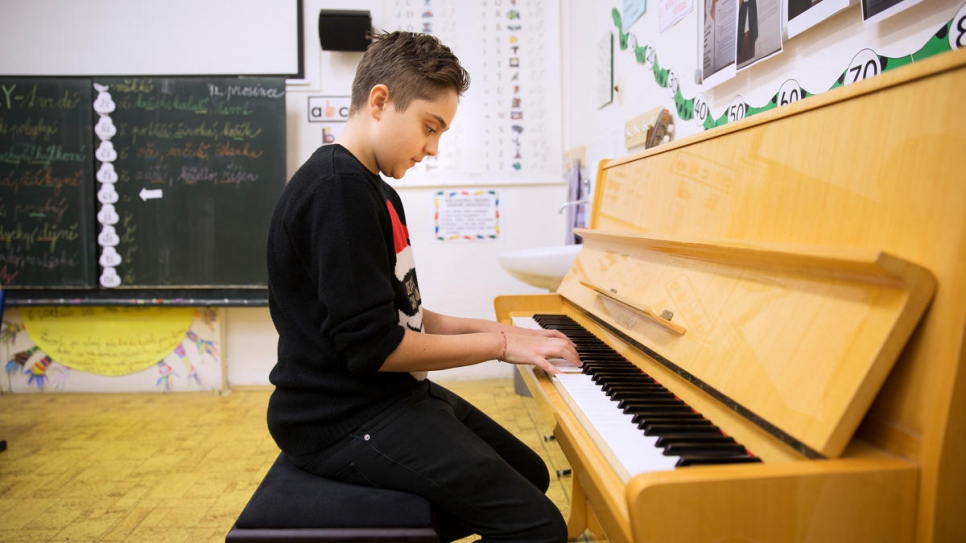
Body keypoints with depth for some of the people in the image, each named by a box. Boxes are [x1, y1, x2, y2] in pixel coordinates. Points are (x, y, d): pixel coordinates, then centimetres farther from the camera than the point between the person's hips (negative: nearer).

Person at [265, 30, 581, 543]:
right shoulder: (338, 189, -20)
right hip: (347, 420, -10)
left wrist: (484, 327, 4)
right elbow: (373, 346, -23)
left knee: (530, 475, 17)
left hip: (391, 395, 10)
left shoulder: (367, 186, 13)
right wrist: (499, 343, -13)